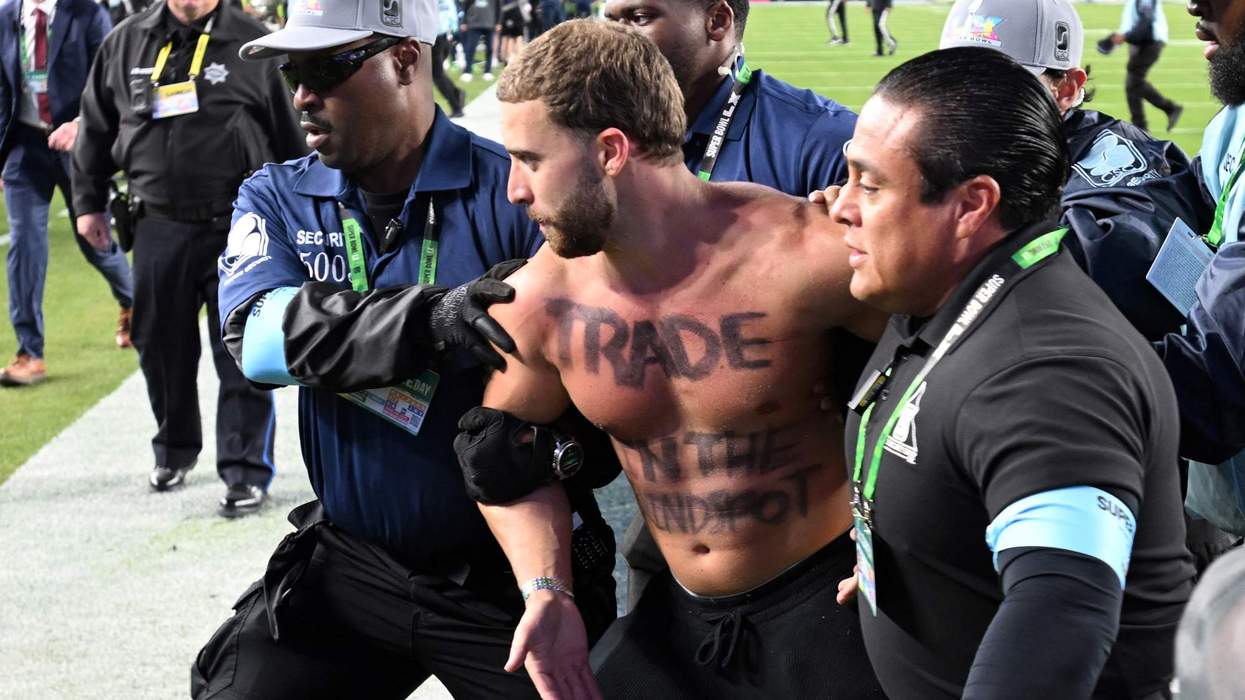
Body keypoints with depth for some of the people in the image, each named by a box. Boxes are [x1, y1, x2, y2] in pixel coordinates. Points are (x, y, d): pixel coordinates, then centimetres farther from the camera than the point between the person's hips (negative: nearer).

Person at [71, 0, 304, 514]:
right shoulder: (125, 45, 6)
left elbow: (290, 138, 3)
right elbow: (96, 127, 17)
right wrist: (88, 201, 17)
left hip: (238, 229, -3)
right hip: (159, 228, 3)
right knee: (161, 347, 12)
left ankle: (246, 471, 4)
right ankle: (174, 449, 33)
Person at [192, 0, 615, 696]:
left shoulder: (515, 193, -10)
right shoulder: (276, 199, 2)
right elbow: (258, 338, -17)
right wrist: (435, 320, -32)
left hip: (505, 578, -3)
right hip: (348, 565, 3)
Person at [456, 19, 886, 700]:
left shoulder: (802, 255, -22)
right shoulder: (535, 304, -7)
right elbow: (509, 461, 10)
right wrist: (545, 591, -5)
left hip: (831, 604, -4)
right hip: (679, 613, 4)